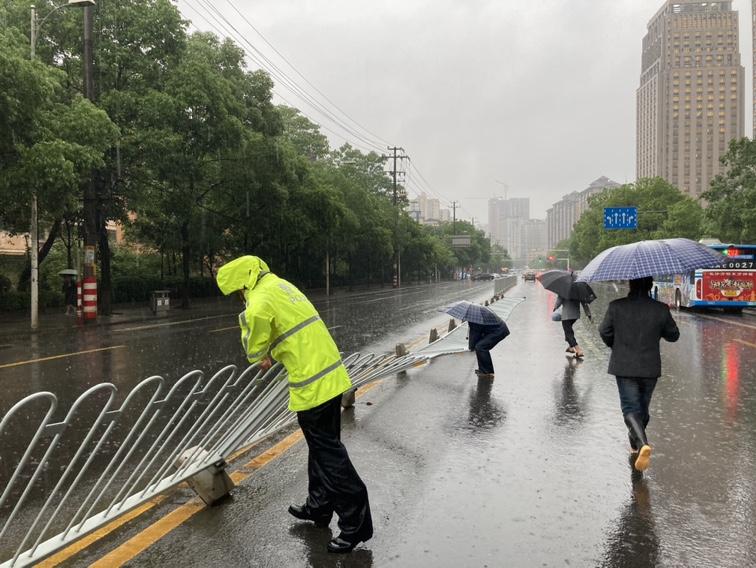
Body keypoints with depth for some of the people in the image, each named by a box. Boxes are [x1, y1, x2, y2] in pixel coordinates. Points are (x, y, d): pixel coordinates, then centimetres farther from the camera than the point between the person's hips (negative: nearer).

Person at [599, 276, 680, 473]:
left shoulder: (616, 306, -10)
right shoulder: (661, 309, -7)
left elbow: (604, 332, -1)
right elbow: (673, 335, 3)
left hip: (624, 367, -2)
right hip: (650, 368, 2)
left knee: (630, 407, -1)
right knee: (642, 407, 19)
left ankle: (642, 443, -23)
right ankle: (635, 445, 33)